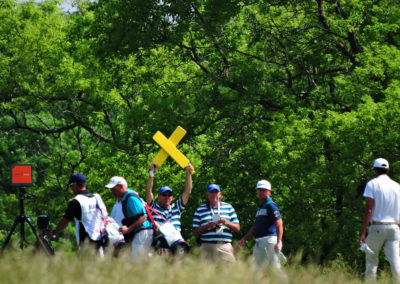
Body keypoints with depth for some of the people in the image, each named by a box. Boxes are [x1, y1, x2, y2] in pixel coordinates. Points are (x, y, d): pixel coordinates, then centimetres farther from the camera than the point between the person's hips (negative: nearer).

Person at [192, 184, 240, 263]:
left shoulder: (228, 207, 16)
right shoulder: (200, 210, 12)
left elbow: (237, 228, 12)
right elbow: (195, 232, 8)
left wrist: (226, 223, -6)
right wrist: (207, 226, -9)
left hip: (225, 247, 1)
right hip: (207, 247, -1)